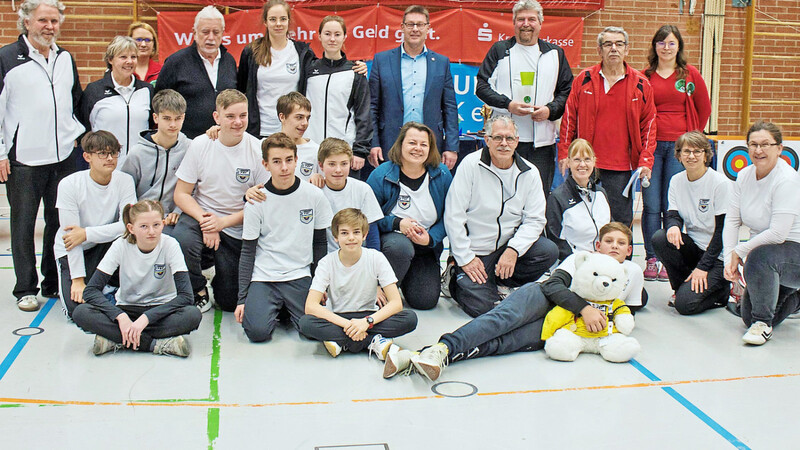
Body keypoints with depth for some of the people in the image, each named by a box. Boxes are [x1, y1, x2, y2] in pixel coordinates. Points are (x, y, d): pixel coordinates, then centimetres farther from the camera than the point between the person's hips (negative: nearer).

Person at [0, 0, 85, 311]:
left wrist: (78, 134, 15)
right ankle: (26, 289, 14)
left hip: (64, 157, 5)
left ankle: (55, 283, 22)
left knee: (61, 222, 10)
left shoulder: (66, 59, 12)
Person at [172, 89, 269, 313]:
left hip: (237, 231, 0)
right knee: (181, 239, -35)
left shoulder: (257, 150, -9)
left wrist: (223, 222, -17)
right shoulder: (200, 145, -5)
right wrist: (204, 219, -19)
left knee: (229, 302, -2)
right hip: (200, 214, 1)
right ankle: (198, 291, -5)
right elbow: (181, 194, -1)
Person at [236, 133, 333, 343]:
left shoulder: (314, 195, -2)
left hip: (299, 276, 1)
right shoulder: (256, 202, -3)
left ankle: (288, 307, 13)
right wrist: (242, 298, -4)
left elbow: (320, 243, 8)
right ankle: (274, 307, 13)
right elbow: (248, 252, 2)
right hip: (263, 277, 0)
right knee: (258, 331, -21)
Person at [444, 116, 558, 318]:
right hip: (475, 252, -4)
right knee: (481, 306, -19)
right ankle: (458, 280, 15)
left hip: (509, 246, 4)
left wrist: (513, 250, -19)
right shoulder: (471, 165, -10)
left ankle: (500, 282, 0)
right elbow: (453, 216, -11)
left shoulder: (529, 172, 0)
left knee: (549, 251, -22)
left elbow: (534, 219, -3)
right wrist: (465, 259, -13)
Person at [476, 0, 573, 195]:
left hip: (542, 142, 1)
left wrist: (551, 109, -5)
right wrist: (508, 104, -10)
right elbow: (481, 86, 5)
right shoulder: (500, 50, 9)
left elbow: (568, 90, 15)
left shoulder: (555, 53, 14)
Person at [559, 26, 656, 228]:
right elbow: (569, 118, 7)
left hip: (622, 167, 0)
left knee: (621, 222, 1)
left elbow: (648, 124, 8)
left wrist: (645, 161, -1)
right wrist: (564, 153, 2)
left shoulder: (640, 84, 6)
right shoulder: (584, 80, 5)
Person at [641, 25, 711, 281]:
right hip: (651, 145, 1)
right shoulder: (645, 77, 7)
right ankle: (652, 260, 8)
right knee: (651, 205, -1)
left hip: (679, 146, -1)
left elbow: (704, 109, 14)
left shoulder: (690, 74, 6)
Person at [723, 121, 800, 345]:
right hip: (763, 250, 8)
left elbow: (778, 233, -29)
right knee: (748, 317, 7)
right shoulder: (744, 176, -2)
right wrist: (729, 260, -14)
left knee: (759, 257, -40)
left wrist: (739, 251, -19)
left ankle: (763, 323, -18)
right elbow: (732, 220, -2)